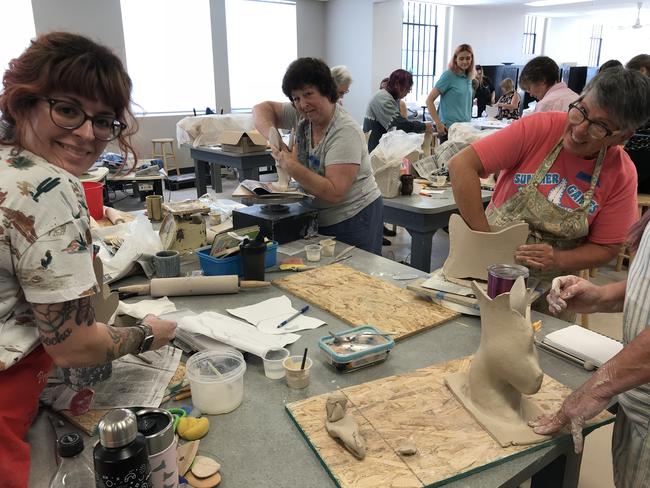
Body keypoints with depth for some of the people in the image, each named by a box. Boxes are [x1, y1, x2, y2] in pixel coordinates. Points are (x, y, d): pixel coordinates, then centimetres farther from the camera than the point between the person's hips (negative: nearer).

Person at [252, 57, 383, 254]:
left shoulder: (345, 132, -22)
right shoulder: (301, 115, 0)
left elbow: (334, 192, -28)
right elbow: (261, 109, 8)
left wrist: (291, 166, -28)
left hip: (354, 219, -7)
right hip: (319, 220, 7)